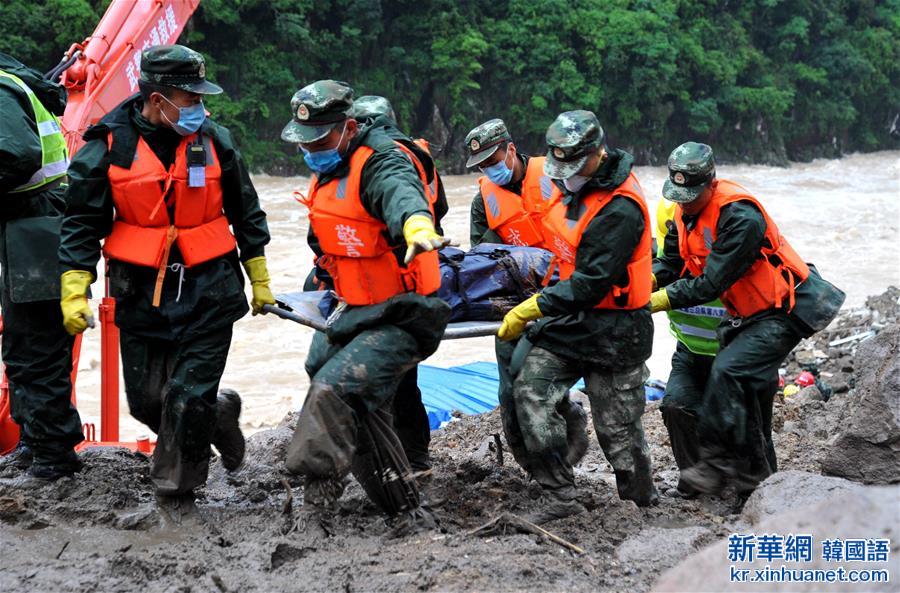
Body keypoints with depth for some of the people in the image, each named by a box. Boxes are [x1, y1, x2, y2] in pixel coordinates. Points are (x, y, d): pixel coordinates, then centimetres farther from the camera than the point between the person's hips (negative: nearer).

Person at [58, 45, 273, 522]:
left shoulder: (214, 141, -1)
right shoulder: (109, 146, -6)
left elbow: (245, 213, 11)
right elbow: (82, 223, 0)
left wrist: (259, 280, 15)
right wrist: (74, 291, -5)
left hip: (208, 291, 0)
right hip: (142, 296, 1)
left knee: (190, 398, -5)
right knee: (146, 401, 6)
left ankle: (176, 492, 14)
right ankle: (218, 413, 35)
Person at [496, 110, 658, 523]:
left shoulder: (620, 209, -23)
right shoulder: (572, 185, 5)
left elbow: (591, 283, -26)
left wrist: (532, 310, -25)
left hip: (611, 330, -8)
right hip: (568, 316, 8)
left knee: (616, 425, 2)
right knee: (529, 393, -10)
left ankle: (642, 500, 26)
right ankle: (560, 497, -6)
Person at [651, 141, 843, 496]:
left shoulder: (741, 217, -28)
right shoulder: (686, 211, -1)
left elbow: (711, 283, -29)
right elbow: (670, 264, 1)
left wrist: (658, 302, -29)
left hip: (784, 311, -9)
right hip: (746, 314, 10)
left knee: (728, 372, -26)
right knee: (747, 395, 14)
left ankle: (716, 461, -21)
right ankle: (758, 479, 26)